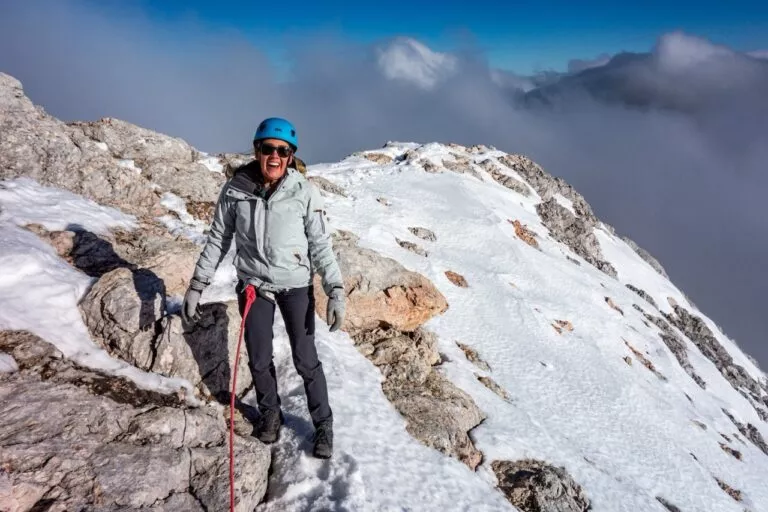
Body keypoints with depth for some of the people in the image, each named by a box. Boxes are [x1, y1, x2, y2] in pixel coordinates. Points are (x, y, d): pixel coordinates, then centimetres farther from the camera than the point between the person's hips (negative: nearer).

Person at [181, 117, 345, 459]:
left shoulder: (304, 191, -14)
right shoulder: (235, 189, -9)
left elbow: (321, 245, -9)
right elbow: (217, 240, 1)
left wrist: (335, 291, -15)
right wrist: (196, 286, 2)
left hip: (296, 286, -2)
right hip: (253, 285, 2)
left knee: (305, 360, 5)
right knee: (259, 360, 14)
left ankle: (323, 423, 27)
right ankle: (270, 413, 41)